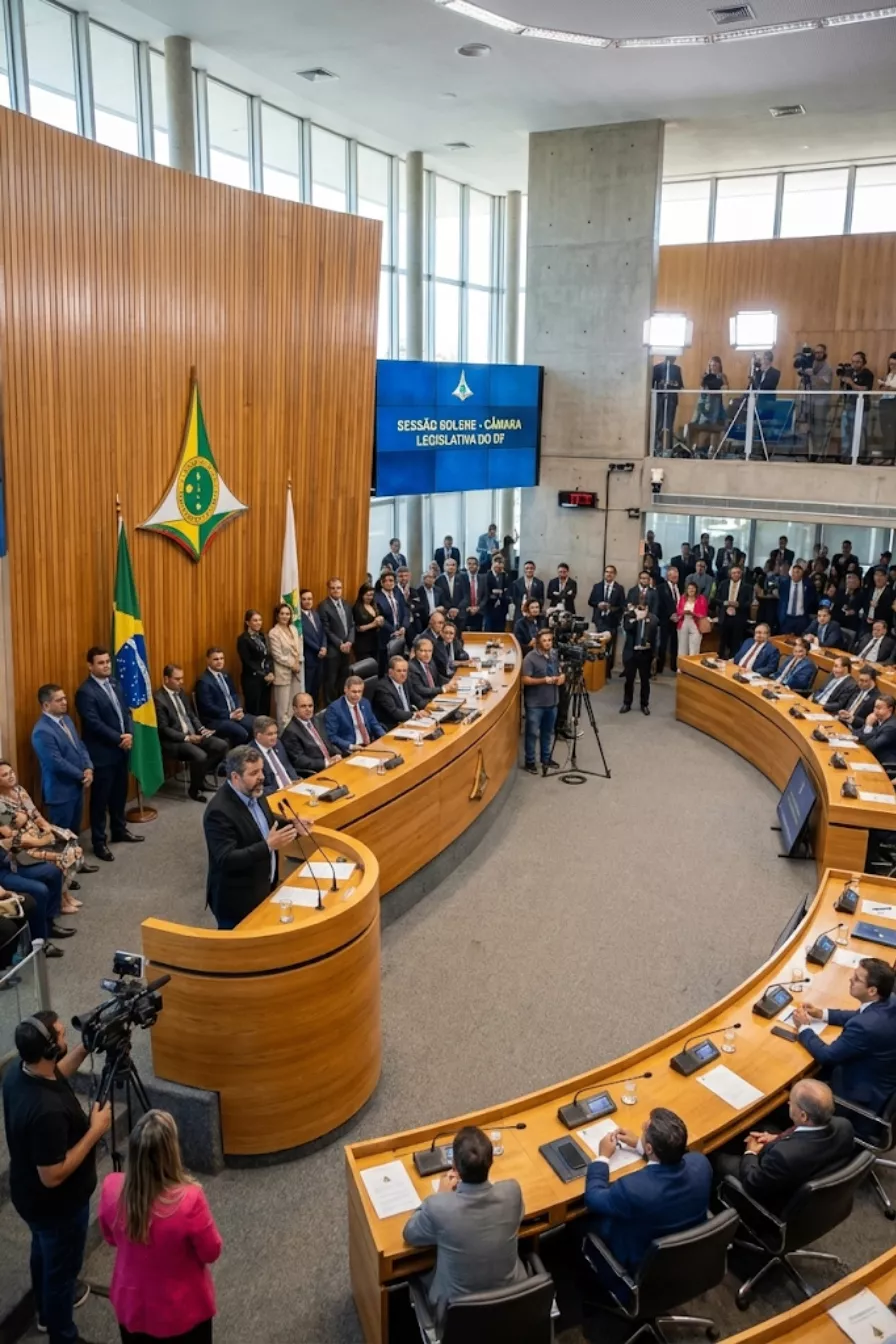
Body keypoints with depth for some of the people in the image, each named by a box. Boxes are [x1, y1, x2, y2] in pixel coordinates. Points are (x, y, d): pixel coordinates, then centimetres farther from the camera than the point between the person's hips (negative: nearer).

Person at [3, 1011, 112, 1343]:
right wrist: (95, 1131, -26)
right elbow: (53, 1176, -32)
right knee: (62, 1266, 17)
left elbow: (55, 1076, 7)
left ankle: (47, 1307, 58)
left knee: (44, 1251, 33)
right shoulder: (47, 1111, -42)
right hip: (56, 1204, -8)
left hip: (29, 1194, 8)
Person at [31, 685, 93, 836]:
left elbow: (80, 746, 11)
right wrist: (82, 775, -13)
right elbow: (57, 763, -24)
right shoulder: (42, 731, -22)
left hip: (77, 786, 8)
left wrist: (88, 768, -6)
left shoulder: (66, 719, 7)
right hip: (60, 791, -8)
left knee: (75, 831, 19)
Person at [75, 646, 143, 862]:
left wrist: (129, 734, -7)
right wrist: (119, 739, -18)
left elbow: (125, 711, 10)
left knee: (120, 793, 19)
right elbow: (94, 724, -22)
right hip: (102, 753, -8)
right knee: (100, 798, 2)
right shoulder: (85, 692, -17)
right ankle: (99, 842, 12)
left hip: (122, 749, 8)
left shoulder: (114, 683, 8)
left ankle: (119, 830, 35)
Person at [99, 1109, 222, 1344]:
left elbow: (110, 1238, -2)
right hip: (182, 1309, -3)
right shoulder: (189, 1200, -36)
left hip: (132, 1304, 3)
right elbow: (211, 1253, -17)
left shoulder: (111, 1189, -23)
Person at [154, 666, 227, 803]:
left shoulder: (180, 692, 12)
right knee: (200, 756, -31)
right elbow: (163, 729, -17)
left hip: (193, 735, 8)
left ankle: (201, 776, 9)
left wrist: (202, 729, 0)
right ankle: (194, 789, -6)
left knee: (221, 745, -8)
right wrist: (187, 738, -23)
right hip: (174, 741, -8)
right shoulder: (158, 699, -14)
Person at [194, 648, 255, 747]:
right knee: (241, 733, -28)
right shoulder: (204, 681, -12)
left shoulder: (225, 674, 14)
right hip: (215, 719, -8)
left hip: (234, 713, 8)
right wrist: (230, 715, -19)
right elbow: (208, 707, -17)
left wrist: (239, 710, -3)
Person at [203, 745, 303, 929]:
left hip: (263, 890, 8)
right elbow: (226, 860, -30)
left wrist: (293, 826, -3)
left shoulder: (254, 792, -2)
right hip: (237, 902, -8)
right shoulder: (219, 812, -27)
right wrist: (268, 846, -36)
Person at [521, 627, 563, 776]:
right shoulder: (530, 657, -15)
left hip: (552, 701, 6)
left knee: (548, 732, 16)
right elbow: (526, 680, -17)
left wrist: (561, 676, -4)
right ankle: (530, 762, 12)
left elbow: (559, 671, 19)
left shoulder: (554, 655, 7)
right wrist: (544, 680, -26)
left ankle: (546, 759, 30)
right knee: (532, 733, 2)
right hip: (535, 703, -6)